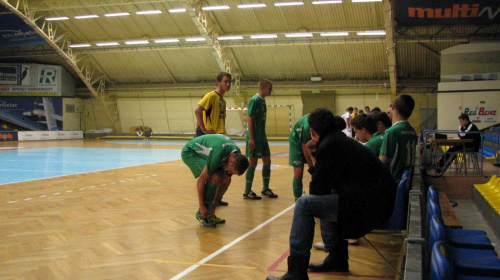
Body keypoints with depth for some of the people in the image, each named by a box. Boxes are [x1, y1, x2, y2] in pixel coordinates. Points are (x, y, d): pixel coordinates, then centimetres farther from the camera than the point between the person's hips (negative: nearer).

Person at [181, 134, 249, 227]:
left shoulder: (237, 156, -15)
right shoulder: (218, 154, -39)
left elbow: (223, 183, -4)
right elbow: (201, 180, -30)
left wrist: (214, 206, -3)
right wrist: (202, 206, -23)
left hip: (204, 153, 8)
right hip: (190, 152, -8)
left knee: (226, 179, -8)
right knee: (215, 177, -27)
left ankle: (210, 214, 4)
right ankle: (201, 214, -12)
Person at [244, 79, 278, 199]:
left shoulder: (262, 100, 13)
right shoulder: (254, 100, -14)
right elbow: (250, 119, -17)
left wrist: (263, 136, 18)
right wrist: (251, 138, -21)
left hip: (262, 137, 9)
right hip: (255, 137, -9)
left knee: (267, 161, 11)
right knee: (253, 163, -3)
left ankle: (265, 189, 24)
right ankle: (247, 192, 8)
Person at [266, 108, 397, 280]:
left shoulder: (328, 145, -12)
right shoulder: (339, 139, 17)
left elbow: (317, 189, -9)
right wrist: (316, 155, 17)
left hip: (369, 204, -10)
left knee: (304, 204, -11)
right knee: (322, 199, 29)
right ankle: (337, 258, 31)